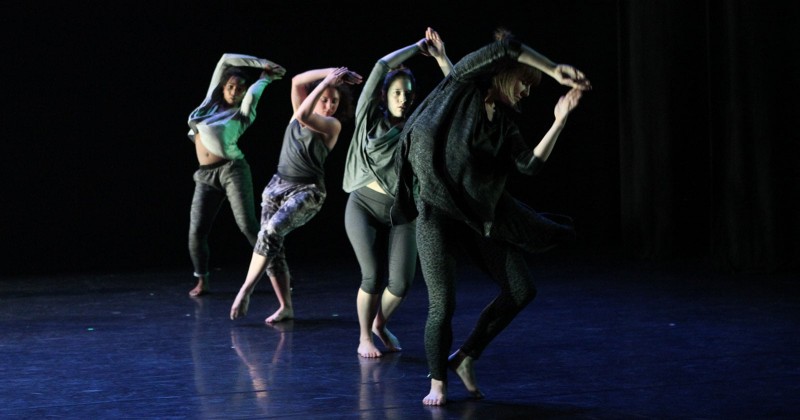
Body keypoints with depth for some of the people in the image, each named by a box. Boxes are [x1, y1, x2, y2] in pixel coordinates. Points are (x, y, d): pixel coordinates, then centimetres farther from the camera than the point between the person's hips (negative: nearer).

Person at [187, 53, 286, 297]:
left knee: (248, 225, -14)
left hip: (232, 170, -4)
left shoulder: (243, 113, 4)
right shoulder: (211, 100, 15)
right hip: (205, 176, 4)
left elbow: (253, 93, -18)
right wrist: (262, 63, 13)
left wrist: (266, 77, 1)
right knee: (196, 231, -6)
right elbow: (226, 60, 13)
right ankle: (202, 281, 8)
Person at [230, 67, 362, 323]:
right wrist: (330, 73, -7)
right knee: (273, 246, -3)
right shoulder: (300, 113, 9)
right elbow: (297, 81, -3)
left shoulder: (332, 124, -5)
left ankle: (245, 291, -24)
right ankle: (285, 307, 4)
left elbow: (303, 117, -22)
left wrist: (329, 80, -20)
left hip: (307, 192, -6)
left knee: (271, 233, -28)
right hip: (278, 185, 6)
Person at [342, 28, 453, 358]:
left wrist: (440, 57, -2)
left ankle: (380, 324, 23)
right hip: (364, 206, -2)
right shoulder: (370, 117, 2)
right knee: (373, 276, -13)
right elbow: (382, 66, -7)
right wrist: (417, 48, 2)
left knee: (401, 282, -7)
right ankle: (364, 337, 9)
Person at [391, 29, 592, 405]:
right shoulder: (462, 84, -3)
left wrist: (560, 120, -4)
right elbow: (506, 47, -16)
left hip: (479, 212, 7)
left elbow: (531, 164, -1)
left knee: (521, 290, 2)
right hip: (437, 209, -6)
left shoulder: (504, 121, 13)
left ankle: (465, 359, 17)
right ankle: (437, 382, 15)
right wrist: (556, 71, -14)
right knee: (443, 306, -7)